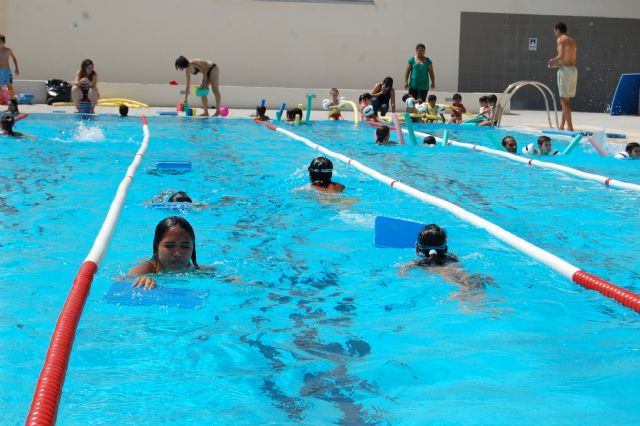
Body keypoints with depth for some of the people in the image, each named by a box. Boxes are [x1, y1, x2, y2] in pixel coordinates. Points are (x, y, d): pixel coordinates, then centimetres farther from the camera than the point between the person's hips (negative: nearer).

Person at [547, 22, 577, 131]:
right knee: (566, 99, 13)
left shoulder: (561, 39, -6)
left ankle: (570, 127, -12)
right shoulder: (573, 41, 18)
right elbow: (571, 58, 17)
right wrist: (557, 64, 19)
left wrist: (553, 61, -1)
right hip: (573, 69, 8)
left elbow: (561, 56, -18)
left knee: (564, 99, -7)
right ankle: (562, 126, 17)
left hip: (565, 69, -8)